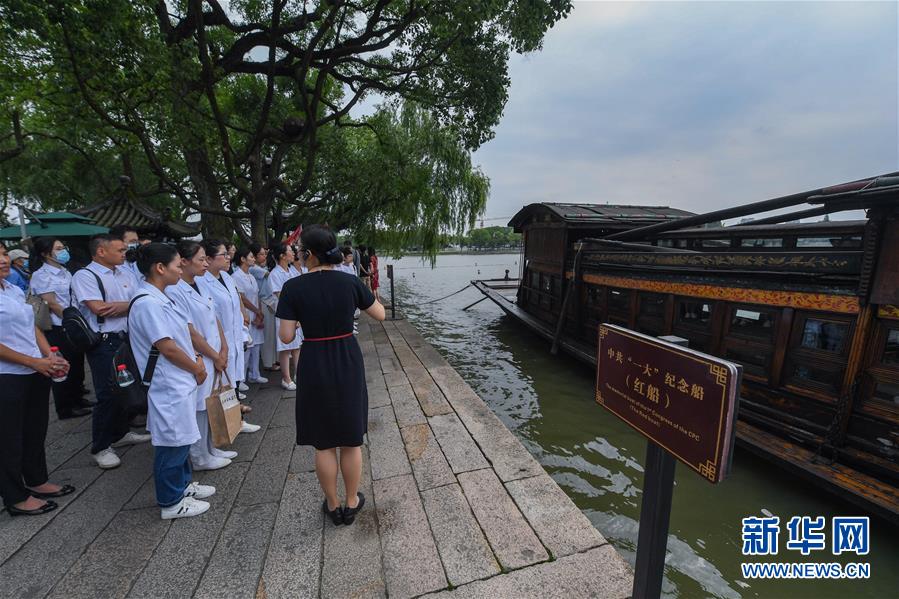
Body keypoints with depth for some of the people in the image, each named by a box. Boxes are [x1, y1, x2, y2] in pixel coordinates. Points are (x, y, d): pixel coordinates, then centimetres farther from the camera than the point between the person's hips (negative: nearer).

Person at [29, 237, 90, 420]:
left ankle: (76, 401, 31)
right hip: (58, 329, -7)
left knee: (77, 364, 16)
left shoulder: (65, 272, 11)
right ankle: (65, 408, 17)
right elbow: (52, 304, -15)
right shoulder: (41, 275, -12)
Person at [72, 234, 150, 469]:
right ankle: (100, 447, 14)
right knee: (107, 394, -2)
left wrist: (120, 305, -14)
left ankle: (120, 434, 33)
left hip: (128, 339, 7)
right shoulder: (84, 276, -8)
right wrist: (130, 305, -6)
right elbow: (98, 308, -19)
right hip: (104, 343, -6)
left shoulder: (126, 274, 11)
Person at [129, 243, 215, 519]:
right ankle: (171, 502, 23)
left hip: (178, 382, 10)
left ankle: (182, 484, 39)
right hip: (168, 386, -10)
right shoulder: (148, 304, -22)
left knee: (181, 438, 22)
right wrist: (197, 369, -9)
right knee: (172, 442, 6)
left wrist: (195, 362, 3)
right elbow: (168, 348, -22)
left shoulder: (159, 298, 8)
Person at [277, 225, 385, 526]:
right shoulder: (350, 282, -8)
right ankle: (351, 503, 33)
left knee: (323, 441, 17)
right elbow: (380, 314, 3)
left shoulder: (293, 287, -12)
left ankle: (333, 505, 33)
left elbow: (286, 336, -10)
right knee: (351, 439, 17)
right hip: (348, 364, 1)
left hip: (314, 366, -1)